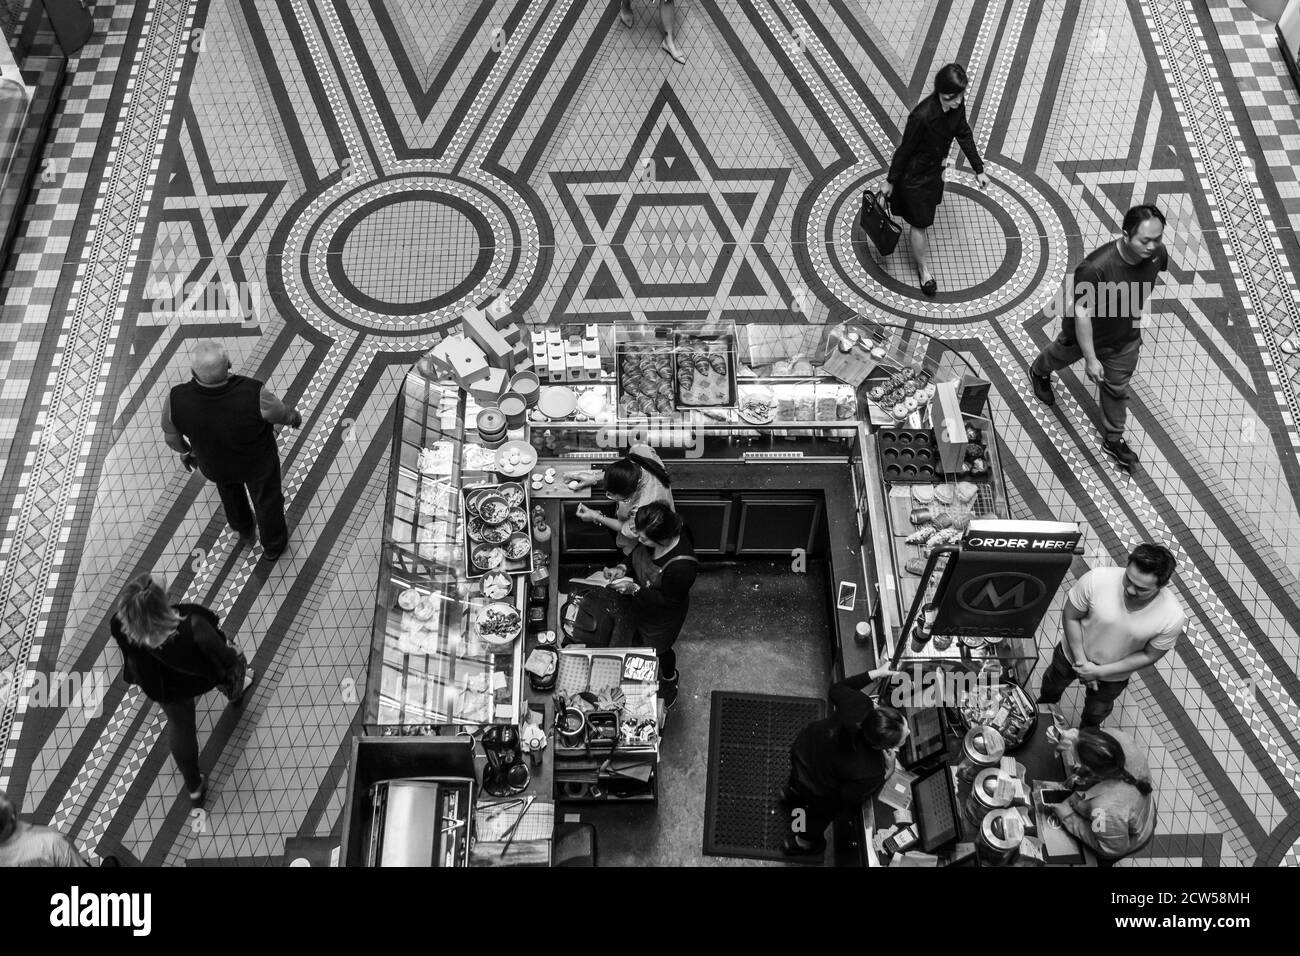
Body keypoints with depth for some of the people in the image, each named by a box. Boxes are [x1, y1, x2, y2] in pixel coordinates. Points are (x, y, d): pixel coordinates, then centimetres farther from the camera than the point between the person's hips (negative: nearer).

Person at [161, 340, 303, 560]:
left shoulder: (176, 400, -34)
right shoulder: (255, 395, -40)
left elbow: (171, 436, -12)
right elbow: (282, 414, -17)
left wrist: (185, 452, 11)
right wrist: (294, 417, 8)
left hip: (214, 465, 2)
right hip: (258, 462, -2)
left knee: (230, 495, 36)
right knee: (267, 500, 29)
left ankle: (245, 533, 64)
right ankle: (273, 546, 56)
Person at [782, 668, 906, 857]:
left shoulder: (859, 704, -36)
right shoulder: (871, 772, -43)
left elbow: (836, 689, -12)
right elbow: (851, 798, -22)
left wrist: (875, 673, -7)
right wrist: (886, 773, -17)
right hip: (817, 790, -5)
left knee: (798, 776, 42)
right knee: (821, 814, 32)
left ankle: (790, 795, 78)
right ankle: (802, 844, 63)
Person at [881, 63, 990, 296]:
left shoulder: (958, 104, -16)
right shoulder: (922, 116, -37)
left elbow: (964, 134, 0)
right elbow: (905, 149, -24)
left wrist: (979, 170, 5)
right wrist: (890, 181, -11)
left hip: (935, 168, 7)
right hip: (915, 174, -7)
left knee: (927, 213, 30)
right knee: (919, 223, 12)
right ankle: (924, 270, 34)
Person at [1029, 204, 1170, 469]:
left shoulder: (1156, 253, -25)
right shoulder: (1096, 267, -44)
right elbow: (1082, 313, -34)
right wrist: (1091, 359, -28)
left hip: (1126, 339, 4)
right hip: (1087, 332, -4)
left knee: (1117, 388, 20)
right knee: (1063, 353, 30)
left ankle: (1113, 440, 43)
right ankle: (1039, 372, 66)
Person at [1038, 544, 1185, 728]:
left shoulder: (1173, 618, -35)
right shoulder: (1097, 580, -37)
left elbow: (1149, 656, -19)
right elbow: (1070, 617, -20)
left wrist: (1100, 672, -21)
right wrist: (1081, 661, -23)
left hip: (1113, 677, 0)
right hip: (1071, 656, 0)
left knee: (1096, 712, 31)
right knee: (1052, 685, 34)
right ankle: (1046, 703, 70)